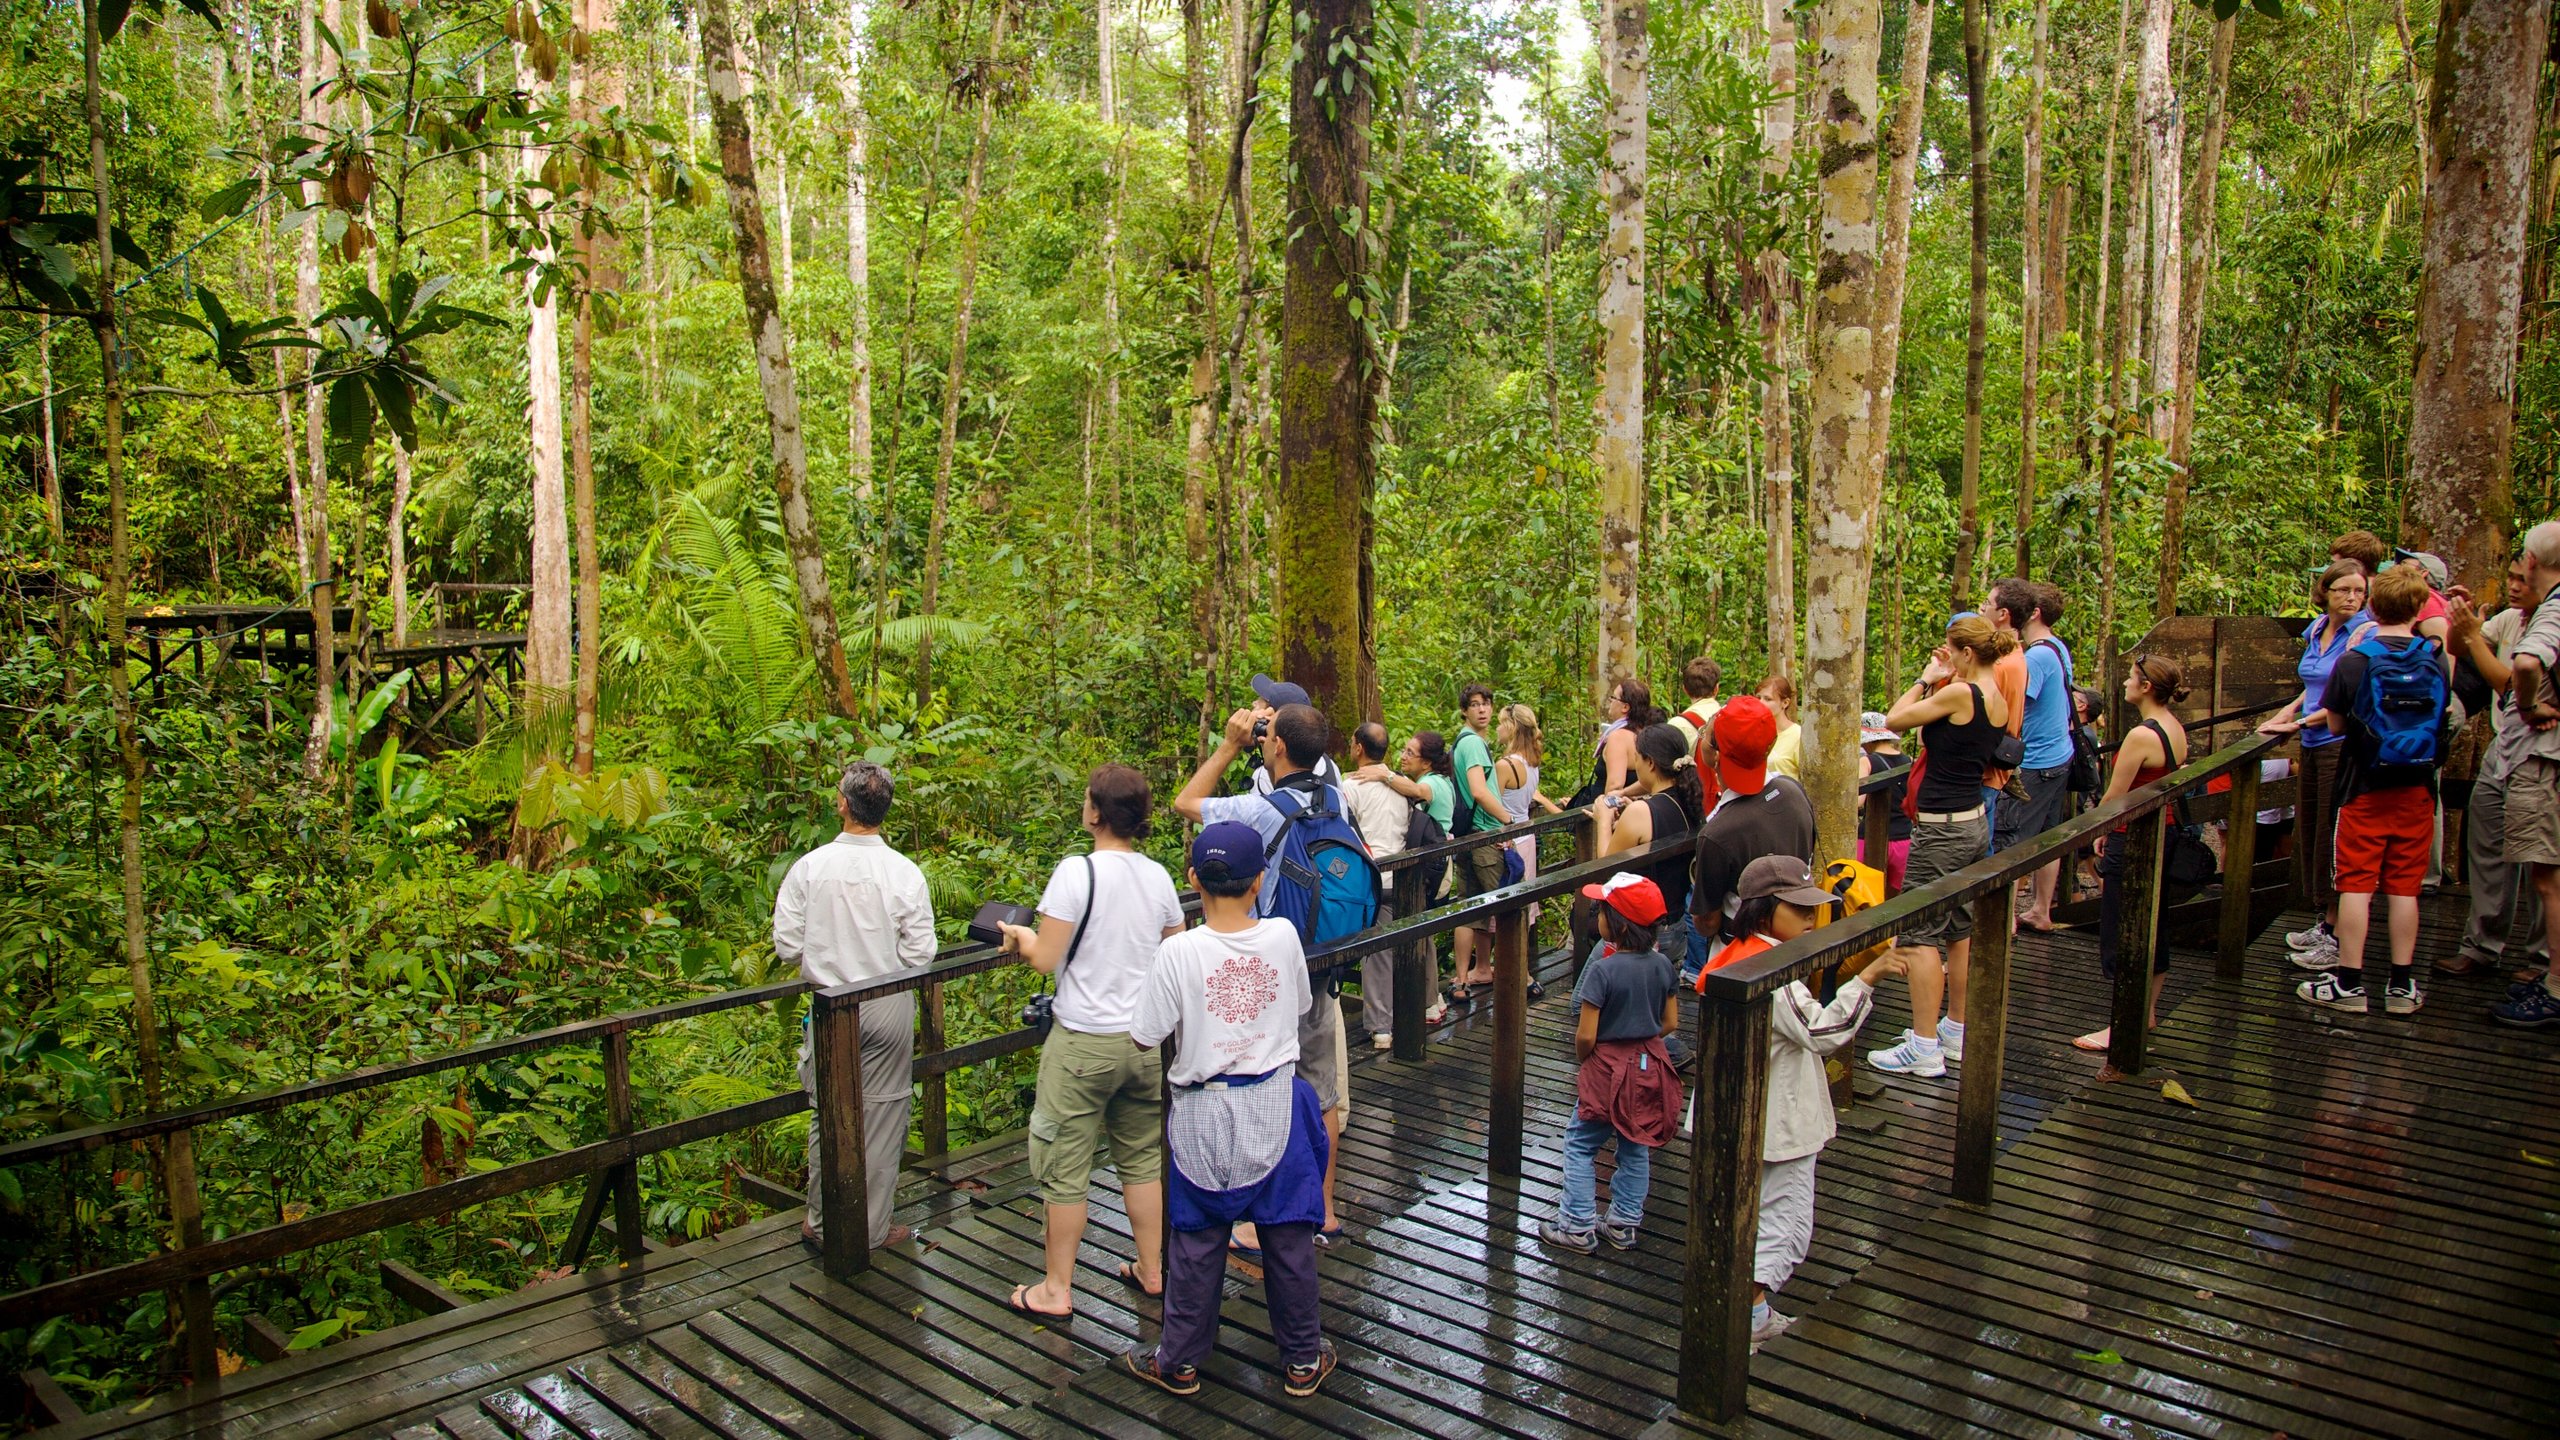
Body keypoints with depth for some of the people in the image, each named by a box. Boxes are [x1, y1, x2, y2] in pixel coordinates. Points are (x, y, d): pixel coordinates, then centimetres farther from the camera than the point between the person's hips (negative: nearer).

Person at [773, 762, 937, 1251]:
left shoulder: (808, 867, -10)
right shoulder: (906, 873, -11)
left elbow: (787, 946, -7)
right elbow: (919, 955, -8)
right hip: (890, 1009, -1)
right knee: (883, 1118, 11)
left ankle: (823, 1224, 24)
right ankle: (874, 1227, 20)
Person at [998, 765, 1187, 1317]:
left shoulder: (1076, 872, -17)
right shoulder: (1159, 877, 1)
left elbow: (1045, 959, -15)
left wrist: (1020, 936, 5)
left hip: (1084, 1043, -6)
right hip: (1147, 1040, 6)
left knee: (1066, 1170, 6)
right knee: (1143, 1159, 18)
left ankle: (1056, 1291, 16)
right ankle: (1151, 1270, 29)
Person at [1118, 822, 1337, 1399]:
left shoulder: (1179, 952, -17)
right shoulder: (1283, 936, -9)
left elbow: (1145, 1037, -10)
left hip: (1205, 1112, -2)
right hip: (1276, 1105, 2)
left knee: (1197, 1242, 13)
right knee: (1287, 1237, 14)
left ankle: (1180, 1361, 27)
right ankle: (1304, 1359, 28)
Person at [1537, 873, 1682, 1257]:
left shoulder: (1603, 970, -23)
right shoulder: (1662, 965, -4)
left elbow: (1585, 1035, -20)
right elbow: (1671, 1023, 5)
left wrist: (1583, 1061, -1)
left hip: (1608, 1069, -6)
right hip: (1650, 1066, 6)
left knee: (1580, 1146, 8)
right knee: (1635, 1147, 17)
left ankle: (1578, 1227, 11)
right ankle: (1624, 1224, 25)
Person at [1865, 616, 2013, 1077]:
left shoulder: (1960, 693, -18)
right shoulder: (1998, 700, 8)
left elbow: (1895, 719, -11)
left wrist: (1926, 679, 0)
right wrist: (1938, 682, 8)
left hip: (1942, 828, -9)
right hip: (1974, 822, 10)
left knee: (1918, 934, -4)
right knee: (1958, 930, 17)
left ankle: (1924, 1048, -3)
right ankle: (1956, 1033, 27)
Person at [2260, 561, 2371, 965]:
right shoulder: (2316, 630, 12)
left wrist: (2302, 722, -9)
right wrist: (2290, 709, 13)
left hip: (2342, 745, -8)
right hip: (2314, 745, 8)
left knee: (2333, 837, -3)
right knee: (2309, 833, 12)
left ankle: (2337, 935, 4)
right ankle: (2325, 922, 23)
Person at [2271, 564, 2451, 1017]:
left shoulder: (2355, 661, -11)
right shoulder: (2437, 661, -2)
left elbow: (2337, 724, -3)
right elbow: (2440, 716, 14)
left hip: (2365, 788, -3)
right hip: (2416, 790, 3)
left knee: (2356, 884, 2)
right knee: (2404, 887, 7)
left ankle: (2349, 982, 4)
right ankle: (2402, 985, 12)